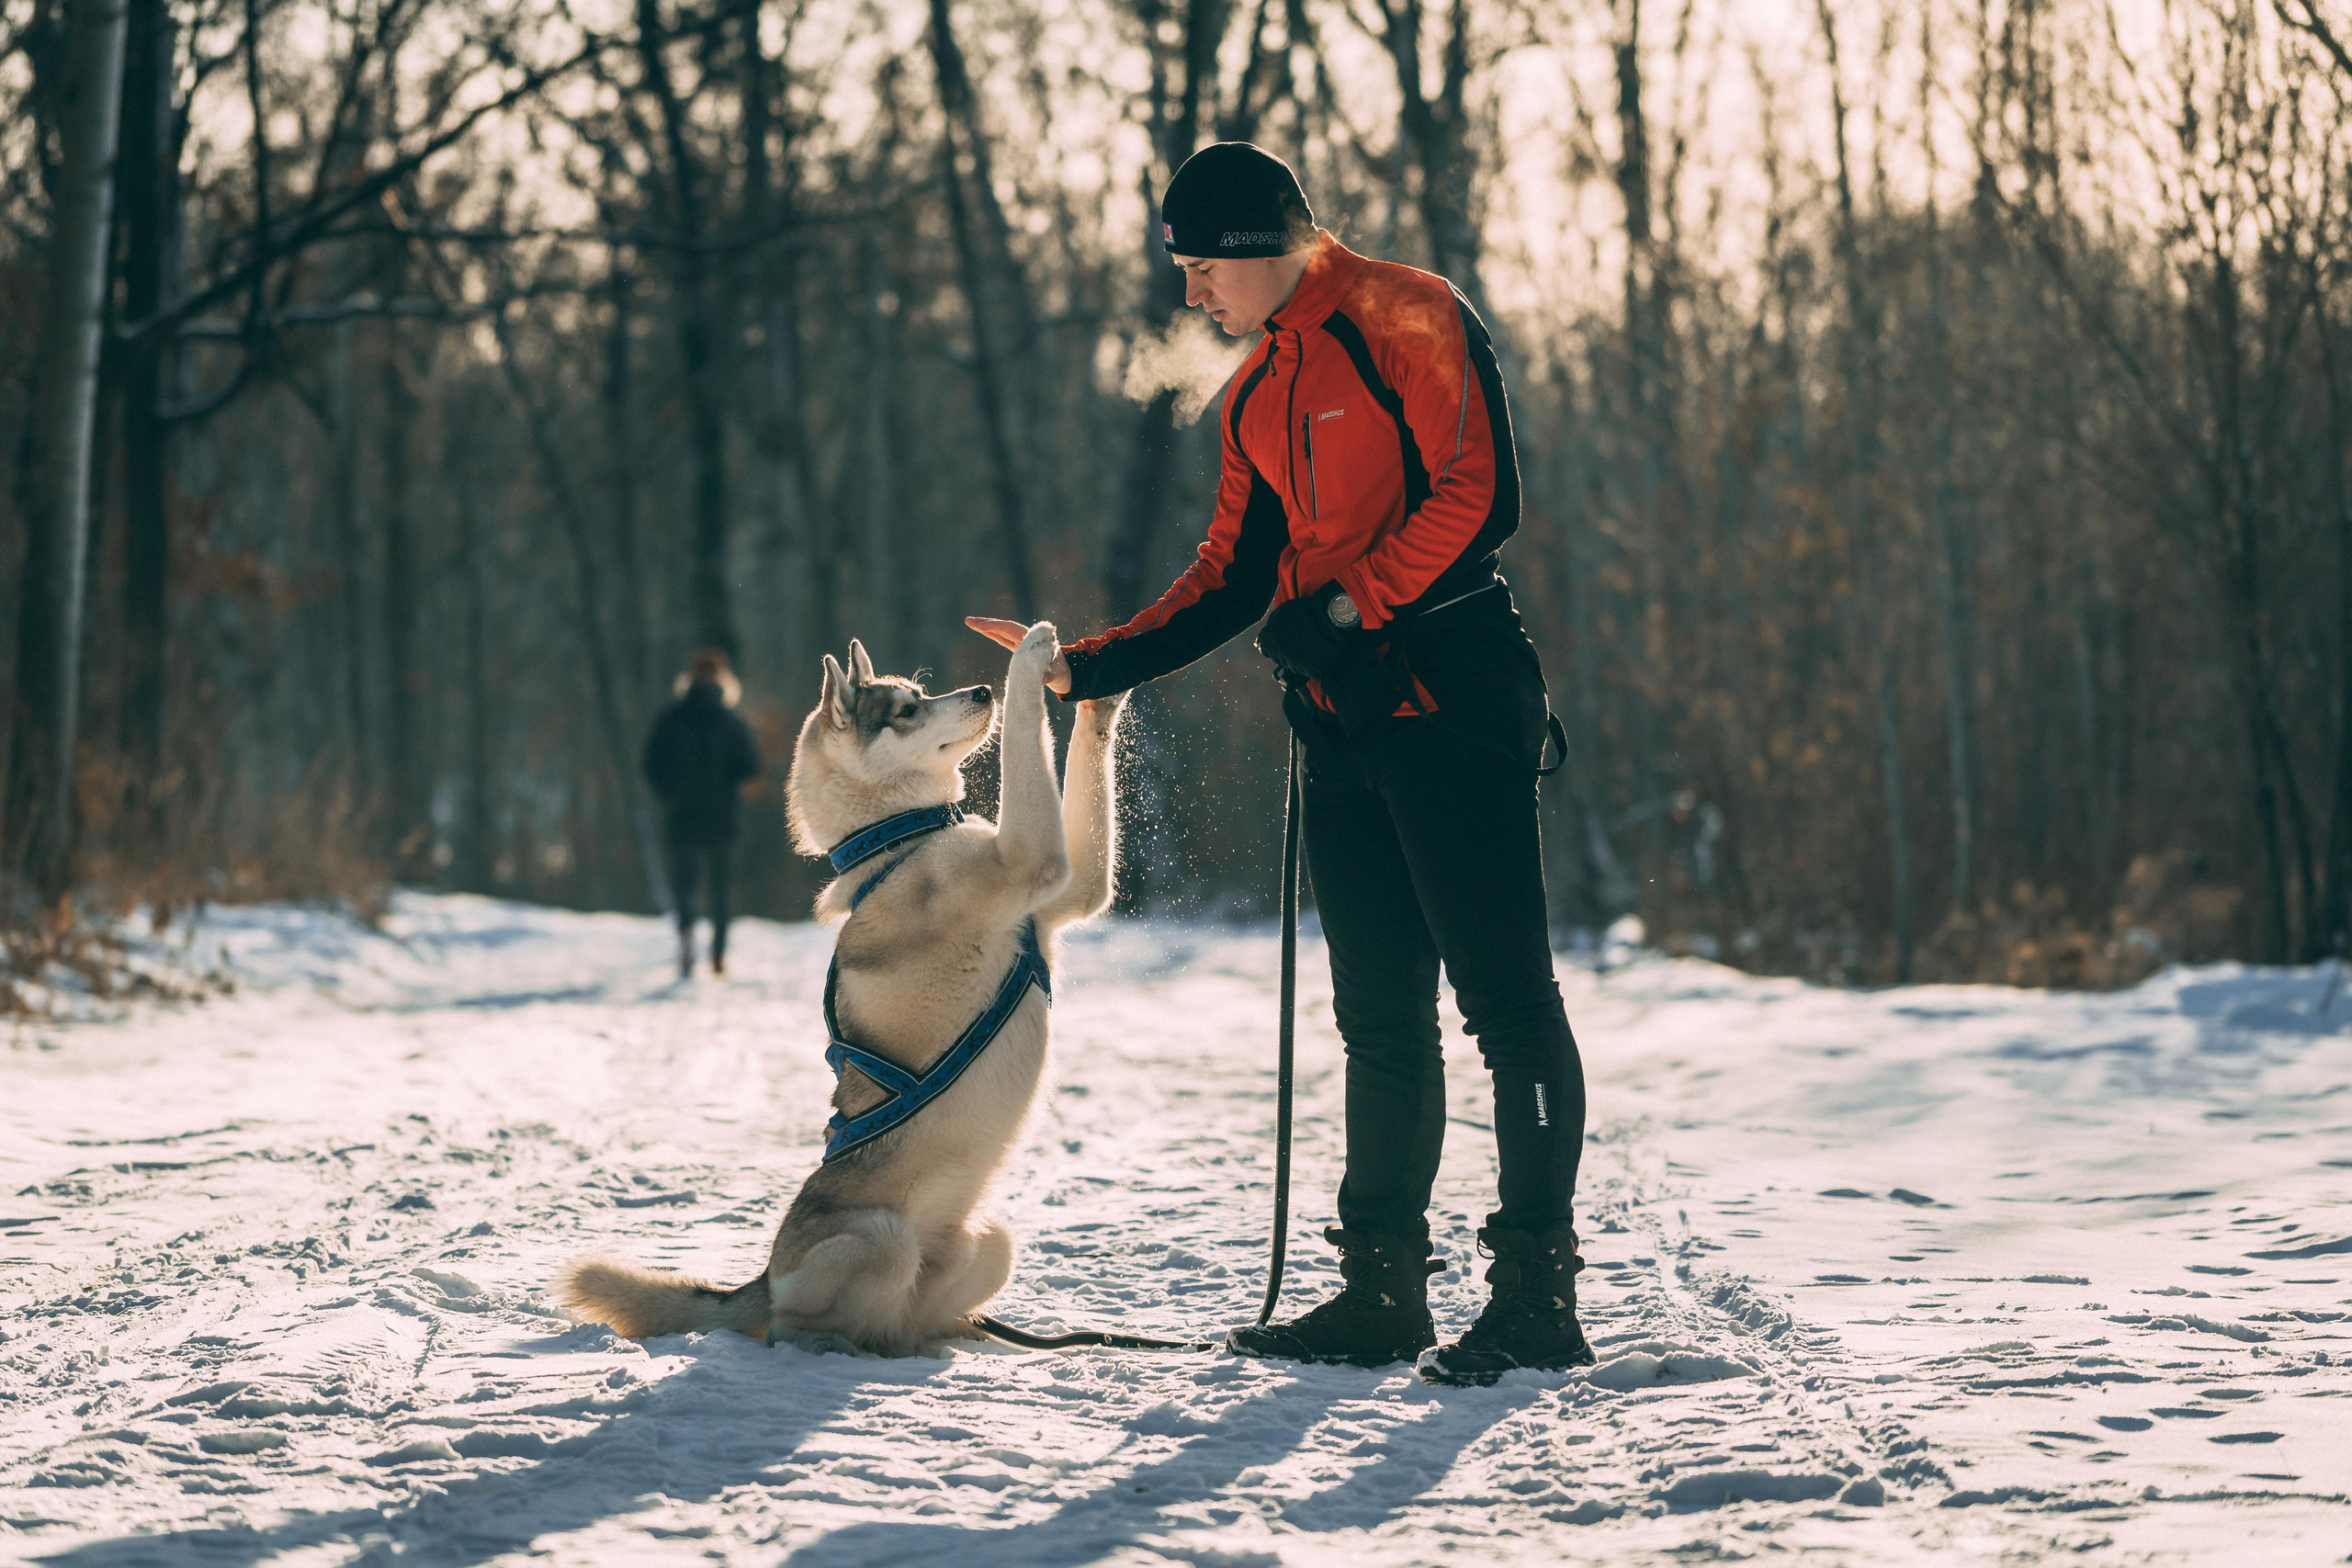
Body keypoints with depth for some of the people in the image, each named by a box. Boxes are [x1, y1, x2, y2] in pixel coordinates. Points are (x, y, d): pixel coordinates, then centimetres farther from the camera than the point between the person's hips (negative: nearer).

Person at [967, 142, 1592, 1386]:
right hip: (1343, 721, 8)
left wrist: (1353, 605, -17)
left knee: (1501, 992, -8)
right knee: (1379, 1015, 9)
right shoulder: (1257, 394, 20)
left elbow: (1478, 500, -14)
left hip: (1448, 693, -8)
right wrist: (1087, 667, 13)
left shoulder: (1407, 318, -6)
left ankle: (1538, 1294, -7)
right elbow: (1233, 579, 21)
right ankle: (1382, 1289, 14)